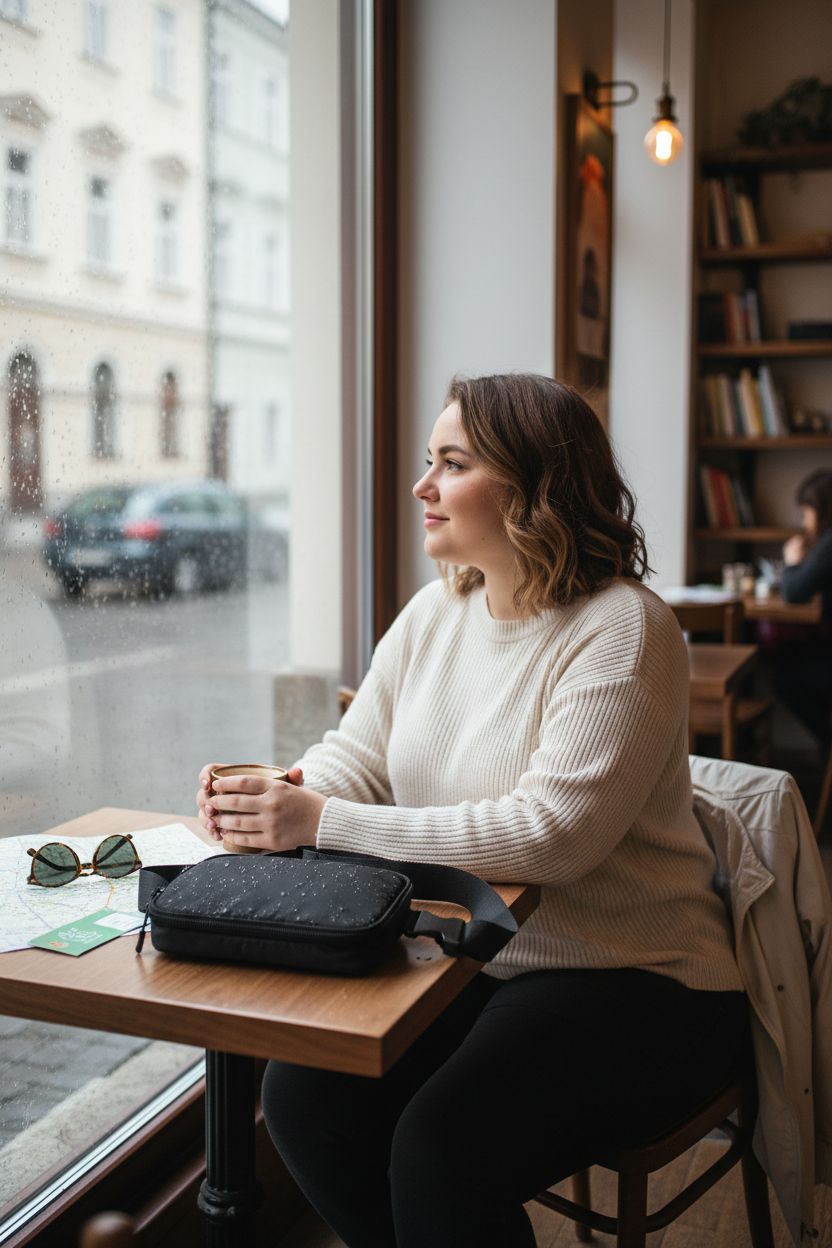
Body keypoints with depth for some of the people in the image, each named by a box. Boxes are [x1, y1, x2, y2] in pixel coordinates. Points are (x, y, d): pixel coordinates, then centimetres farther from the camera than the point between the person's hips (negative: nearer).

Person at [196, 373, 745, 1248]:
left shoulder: (621, 631, -17)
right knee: (301, 1093, -11)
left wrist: (324, 823, -27)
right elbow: (355, 755, 8)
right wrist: (268, 799, -16)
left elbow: (551, 834, -26)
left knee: (439, 1150, -25)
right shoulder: (434, 612, 7)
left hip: (631, 981, -6)